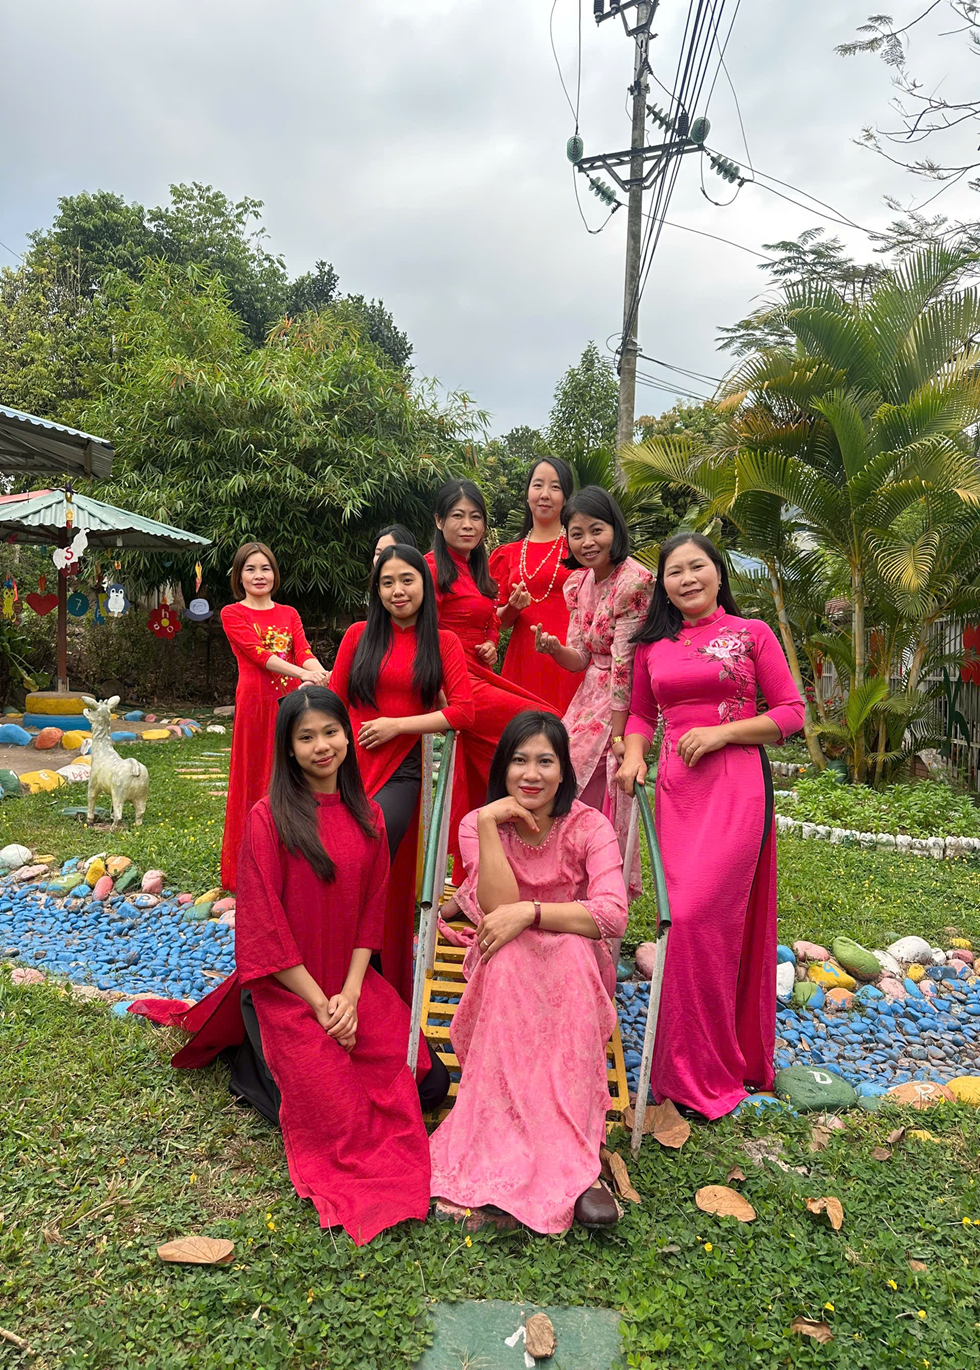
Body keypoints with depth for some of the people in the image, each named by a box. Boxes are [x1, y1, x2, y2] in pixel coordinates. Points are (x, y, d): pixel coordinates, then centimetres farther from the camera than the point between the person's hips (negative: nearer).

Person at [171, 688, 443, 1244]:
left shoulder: (368, 816, 3)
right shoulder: (268, 819, -12)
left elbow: (372, 910, 4)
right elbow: (264, 926, -12)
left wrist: (351, 993, -8)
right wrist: (319, 1004, -13)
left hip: (354, 985, 5)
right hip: (287, 989, -5)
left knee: (427, 1079, -5)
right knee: (334, 1113, -13)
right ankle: (249, 1061, 15)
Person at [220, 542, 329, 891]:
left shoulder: (289, 613, 16)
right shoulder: (232, 614, 4)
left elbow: (303, 651, 0)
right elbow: (258, 653, -11)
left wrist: (320, 673, -23)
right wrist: (303, 674, -26)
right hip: (256, 702, -3)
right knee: (254, 780, 0)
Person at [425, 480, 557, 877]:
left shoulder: (480, 571, 20)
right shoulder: (433, 567, -7)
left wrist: (489, 647, 8)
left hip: (478, 677, 8)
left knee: (476, 791, 9)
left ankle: (467, 881, 19)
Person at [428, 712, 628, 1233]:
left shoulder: (589, 826, -9)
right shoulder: (478, 824, -6)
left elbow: (613, 914, -22)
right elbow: (497, 909, -20)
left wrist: (530, 911, -31)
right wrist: (489, 824, -27)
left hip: (577, 973, 0)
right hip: (503, 972, 1)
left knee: (569, 951, -34)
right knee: (512, 955, -34)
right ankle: (573, 1161, -34)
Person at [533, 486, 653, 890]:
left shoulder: (634, 581, -17)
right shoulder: (577, 584, 7)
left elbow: (624, 663, -19)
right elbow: (580, 660, 6)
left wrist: (617, 732, -18)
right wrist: (553, 647, -16)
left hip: (618, 705, -8)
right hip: (587, 701, 8)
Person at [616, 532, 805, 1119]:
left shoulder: (752, 633, 4)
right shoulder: (653, 646, 14)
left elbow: (791, 712, 2)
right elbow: (642, 713, 22)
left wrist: (721, 732, -9)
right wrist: (634, 756, 2)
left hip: (737, 784, -4)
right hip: (676, 786, 4)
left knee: (698, 915, -12)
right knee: (689, 916, 6)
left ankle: (695, 1071, 4)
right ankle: (724, 1059, 25)